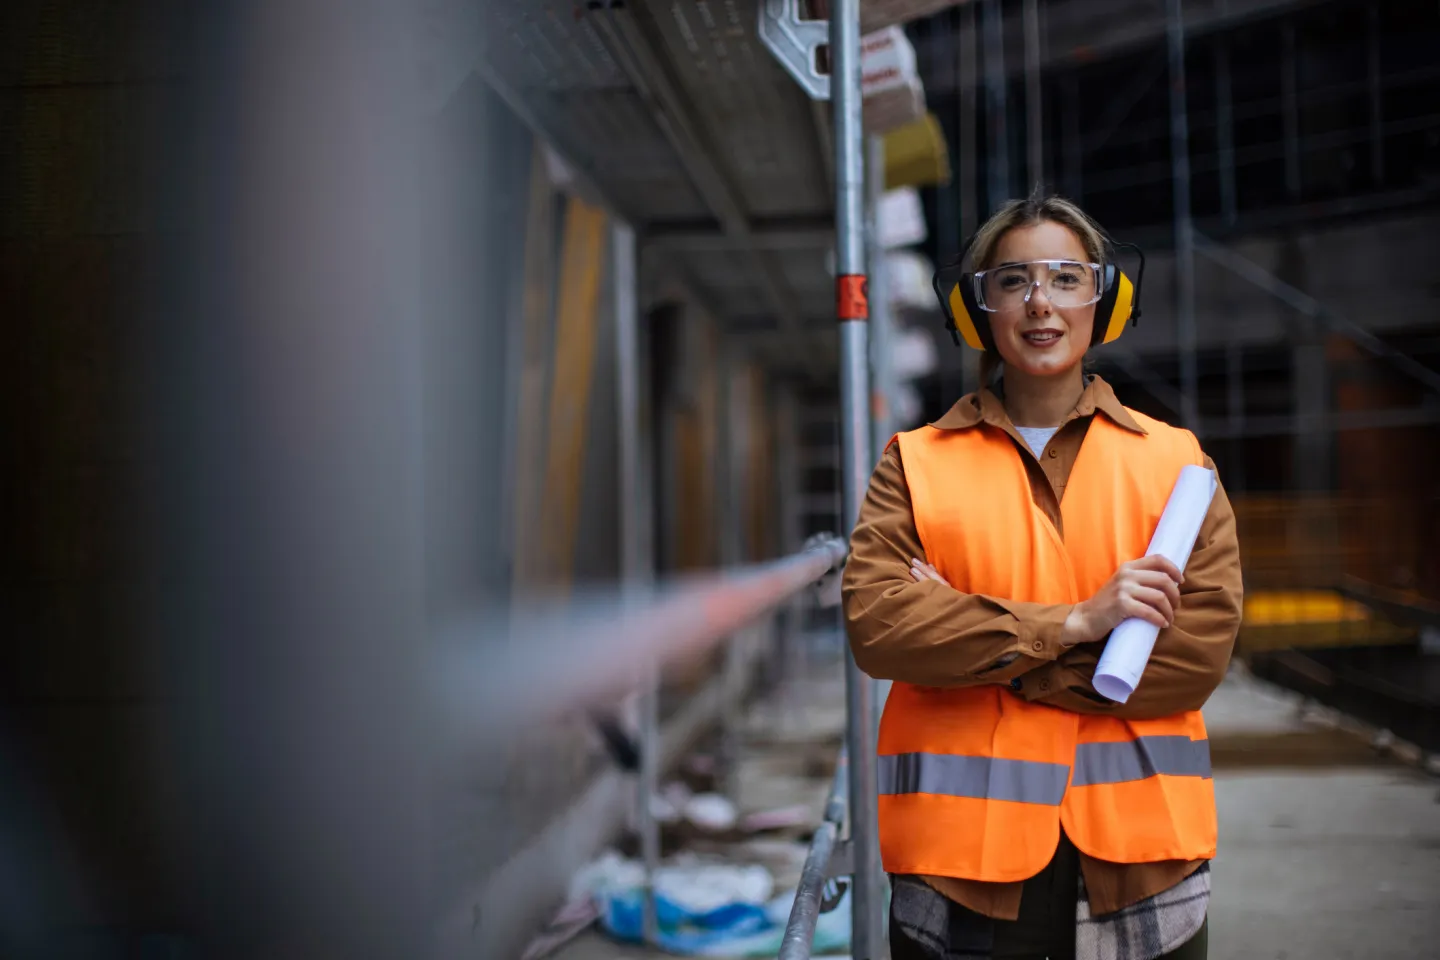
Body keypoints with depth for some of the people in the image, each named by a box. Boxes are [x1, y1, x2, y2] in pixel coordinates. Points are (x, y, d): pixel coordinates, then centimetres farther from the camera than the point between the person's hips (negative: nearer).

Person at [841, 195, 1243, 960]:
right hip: (963, 853, -1)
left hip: (1136, 861, 1)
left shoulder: (1176, 460, 7)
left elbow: (1203, 647, -5)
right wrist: (1072, 623, -17)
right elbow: (872, 622, -9)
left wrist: (974, 649, -11)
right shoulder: (915, 463, 6)